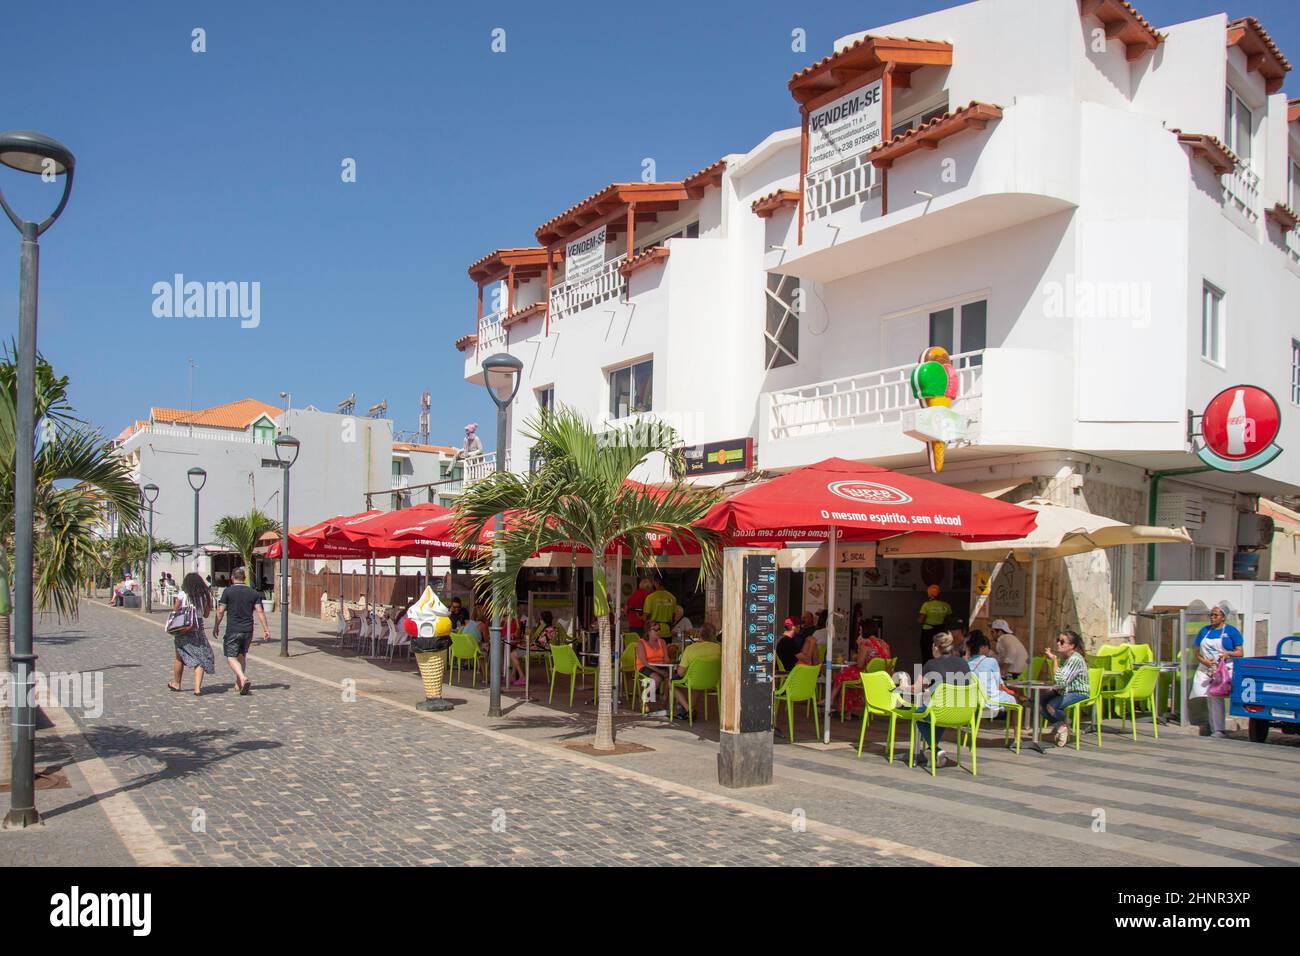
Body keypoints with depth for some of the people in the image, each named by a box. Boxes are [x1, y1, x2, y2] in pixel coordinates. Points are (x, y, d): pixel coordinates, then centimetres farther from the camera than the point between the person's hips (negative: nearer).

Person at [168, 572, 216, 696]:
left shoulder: (182, 595, -6)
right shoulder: (205, 596, 1)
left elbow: (175, 611, 0)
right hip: (199, 629, 1)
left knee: (180, 657, 17)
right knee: (200, 658, 3)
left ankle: (176, 684, 33)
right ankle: (197, 687, -8)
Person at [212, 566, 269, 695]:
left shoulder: (228, 591, -4)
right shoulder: (253, 592, 4)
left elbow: (220, 611, -5)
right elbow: (260, 611, -1)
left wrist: (216, 626, 7)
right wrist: (266, 629, 0)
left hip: (233, 630, -4)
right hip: (248, 630, 4)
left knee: (231, 657, 0)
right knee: (242, 655, 20)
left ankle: (243, 678, -23)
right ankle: (238, 683, 24)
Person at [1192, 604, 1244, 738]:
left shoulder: (1231, 631, 5)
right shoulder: (1204, 631, 16)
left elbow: (1240, 652, 1)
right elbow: (1197, 653, 15)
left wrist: (1228, 653, -19)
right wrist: (1204, 661, -6)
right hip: (1206, 670, 5)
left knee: (1216, 697, -17)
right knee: (1210, 699, 1)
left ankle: (1219, 730, -16)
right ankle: (1214, 729, 8)